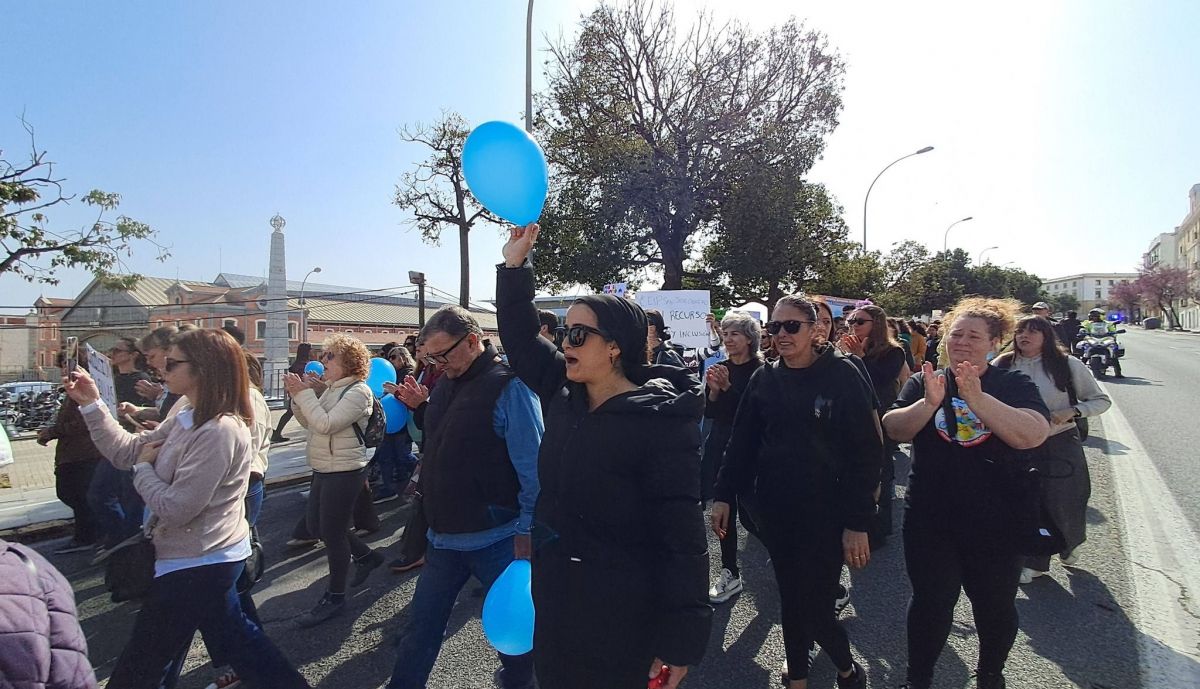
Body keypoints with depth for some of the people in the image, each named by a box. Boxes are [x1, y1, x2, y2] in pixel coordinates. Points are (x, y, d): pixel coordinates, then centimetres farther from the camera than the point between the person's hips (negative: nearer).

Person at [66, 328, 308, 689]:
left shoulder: (219, 432, -28)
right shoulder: (188, 418, 5)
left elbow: (174, 508, -26)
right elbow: (127, 451, 7)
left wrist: (144, 467, -11)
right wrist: (91, 404, -1)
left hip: (196, 564, -10)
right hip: (211, 557, 10)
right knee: (233, 630, 24)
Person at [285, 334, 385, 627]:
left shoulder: (358, 391, -16)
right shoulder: (329, 388, 9)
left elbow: (326, 424, -24)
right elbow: (308, 422, 12)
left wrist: (304, 393, -19)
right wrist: (298, 395, -1)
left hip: (345, 472, -9)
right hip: (323, 470, 9)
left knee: (333, 532, 0)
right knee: (316, 526, 18)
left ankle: (335, 597, 18)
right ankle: (366, 556, 36)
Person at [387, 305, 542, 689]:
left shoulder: (508, 386, -17)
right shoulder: (448, 384, 7)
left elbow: (532, 467, -18)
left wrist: (526, 532, -18)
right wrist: (420, 407, 3)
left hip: (495, 539, -7)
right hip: (444, 535, 7)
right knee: (422, 627, 18)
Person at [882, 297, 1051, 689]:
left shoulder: (1014, 386, -3)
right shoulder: (923, 382, 1)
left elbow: (1033, 435, -21)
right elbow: (894, 429, -12)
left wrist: (978, 398, -33)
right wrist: (929, 403, -29)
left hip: (994, 523, 0)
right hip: (930, 521, 0)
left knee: (997, 606, 17)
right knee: (930, 604, 12)